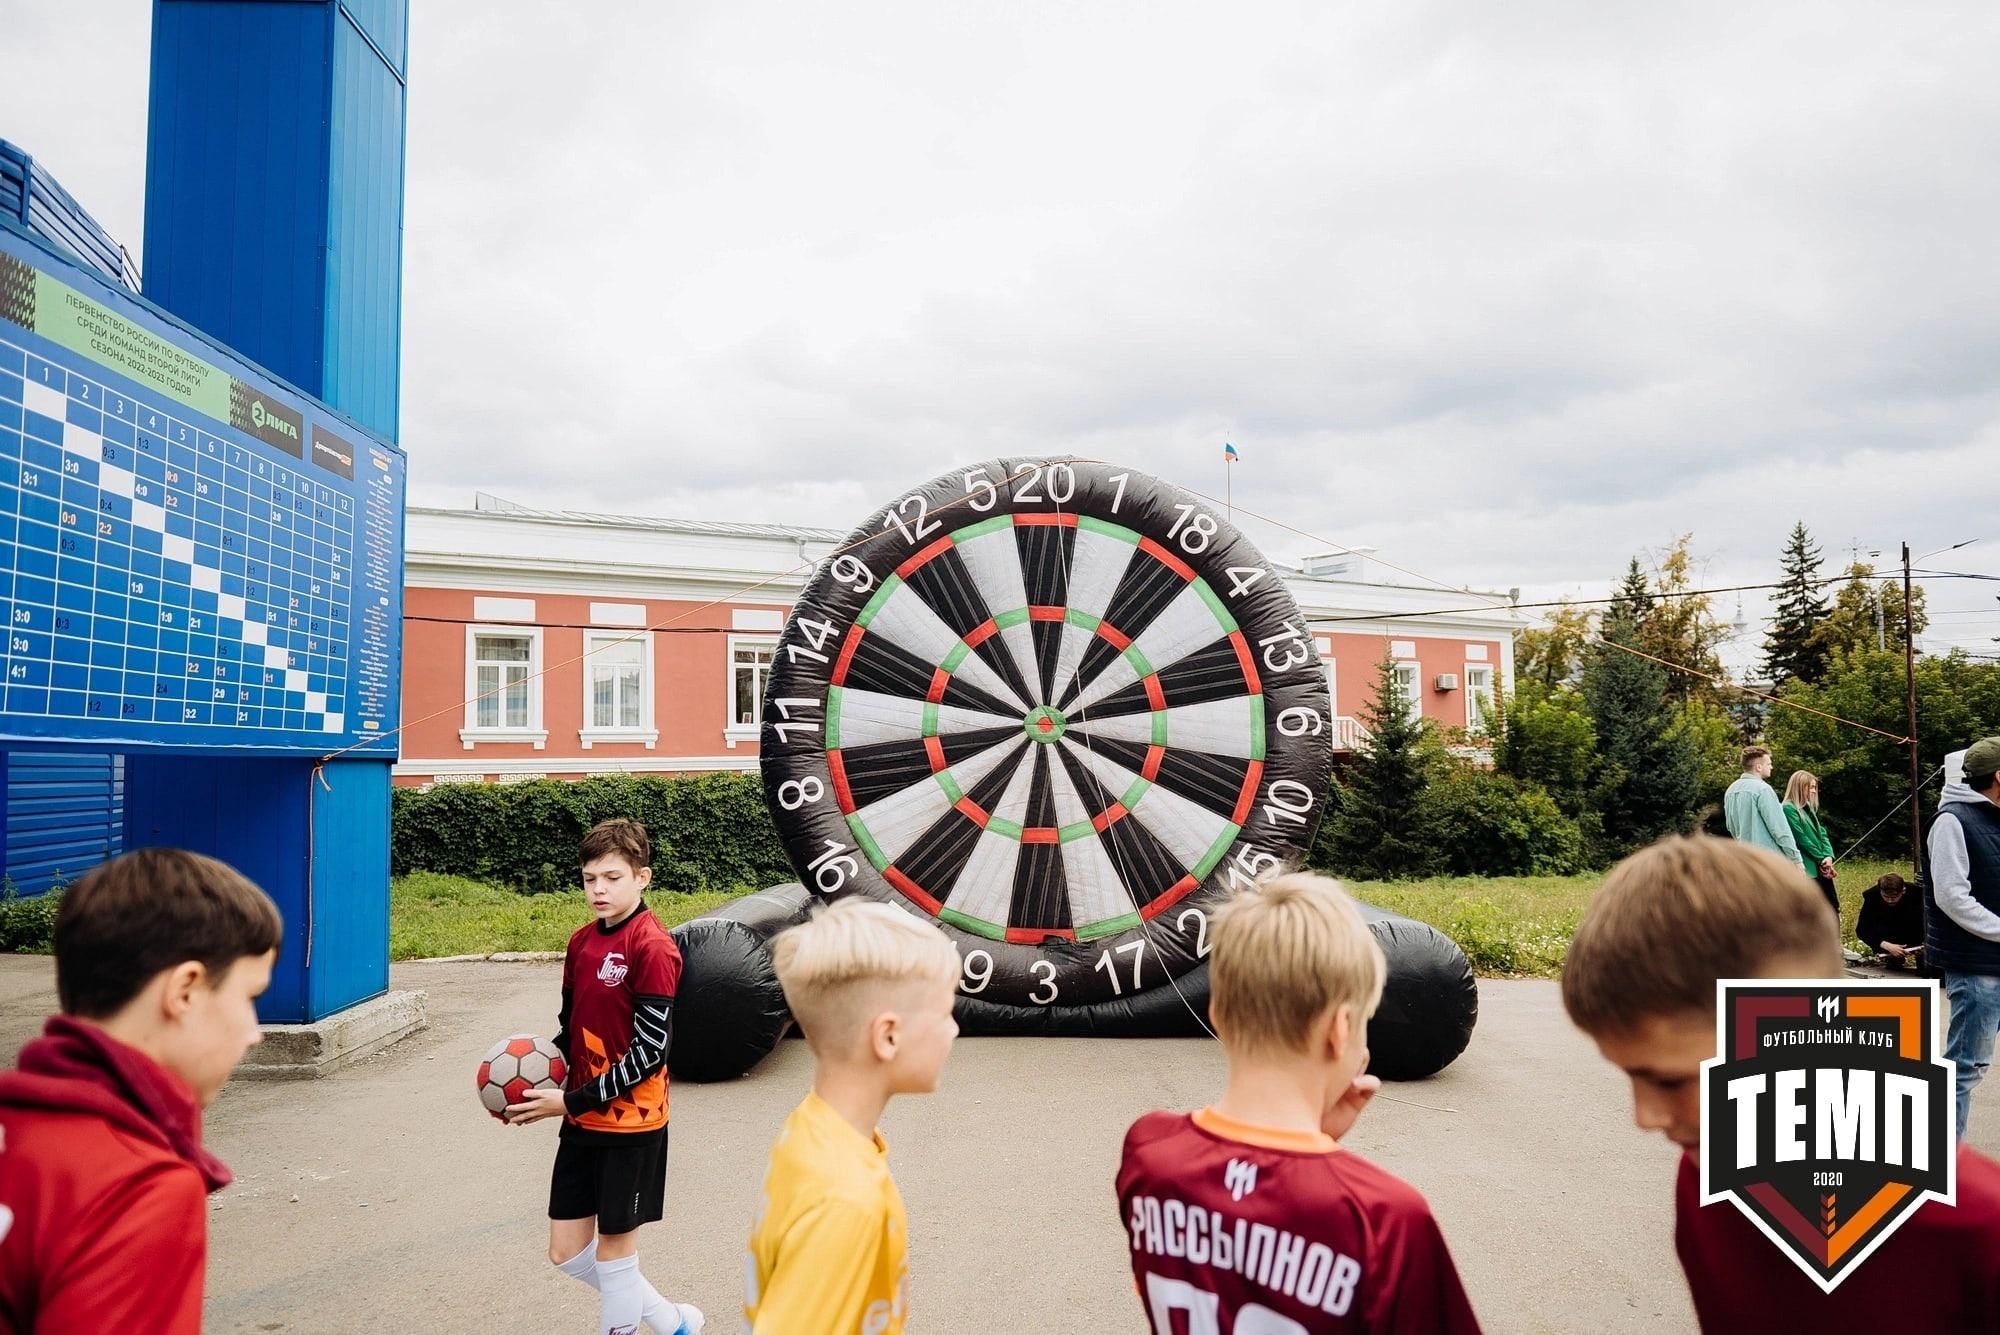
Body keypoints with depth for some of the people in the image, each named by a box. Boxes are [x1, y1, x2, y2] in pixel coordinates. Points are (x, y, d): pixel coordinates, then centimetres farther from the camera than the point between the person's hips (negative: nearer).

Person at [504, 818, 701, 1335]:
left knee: (615, 1250, 5)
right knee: (567, 1251, 13)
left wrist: (572, 1101, -17)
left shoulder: (652, 947, -17)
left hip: (631, 1122, -8)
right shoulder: (582, 942, 6)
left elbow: (649, 1050, -19)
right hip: (581, 1122, 8)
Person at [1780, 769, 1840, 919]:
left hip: (1822, 868, 9)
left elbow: (1821, 833, 11)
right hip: (1807, 870, -9)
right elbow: (1802, 839, -15)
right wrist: (1822, 858, -8)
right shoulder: (1788, 809, -12)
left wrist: (1829, 856, -5)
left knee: (1832, 910, 9)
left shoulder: (1809, 808, 15)